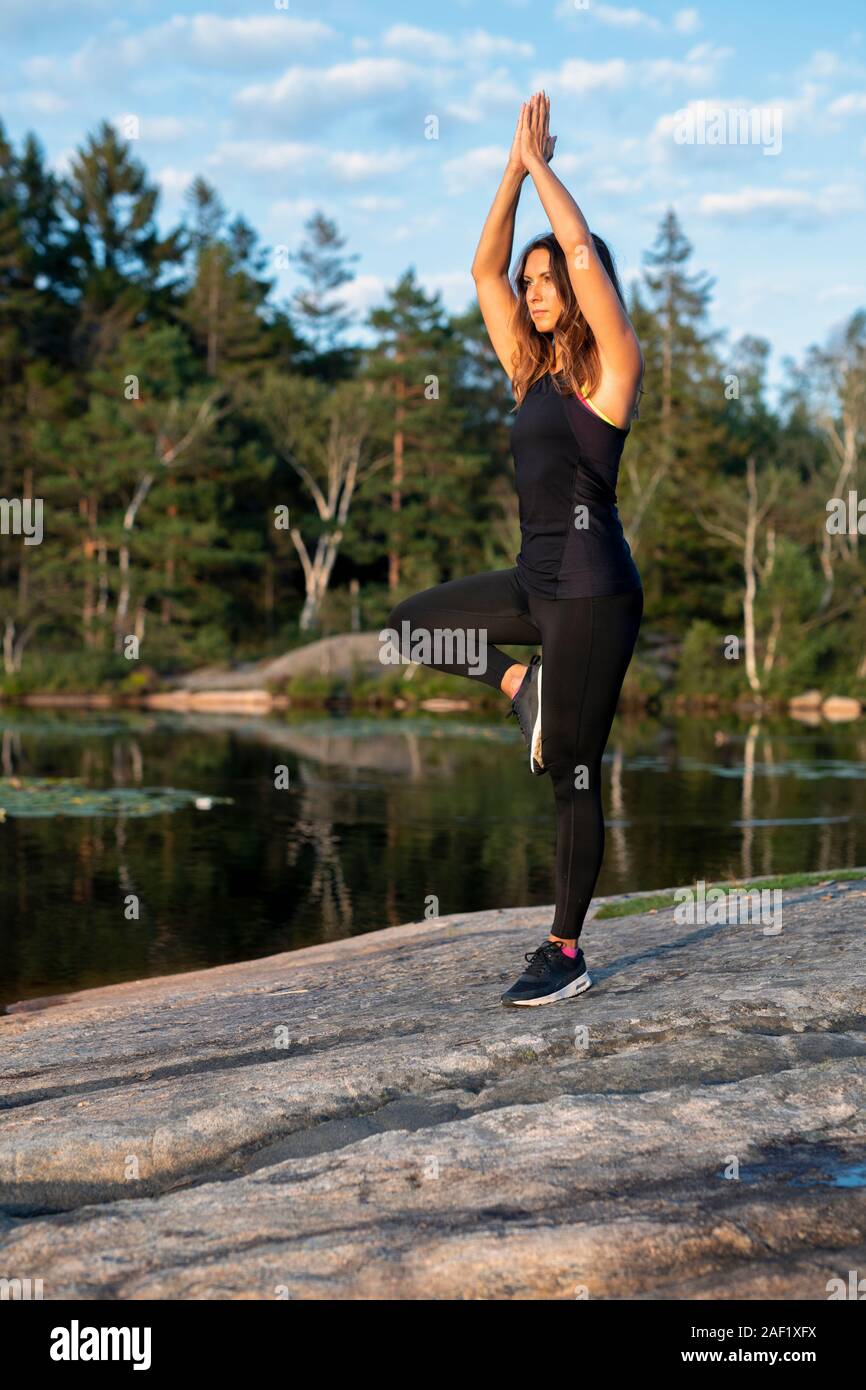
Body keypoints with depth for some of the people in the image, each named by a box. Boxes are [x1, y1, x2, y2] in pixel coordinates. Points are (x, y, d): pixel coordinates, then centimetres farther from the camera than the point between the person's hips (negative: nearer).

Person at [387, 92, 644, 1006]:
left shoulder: (610, 367, -6)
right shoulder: (530, 369, 13)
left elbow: (583, 251, -15)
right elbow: (484, 268, 13)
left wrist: (540, 162, -5)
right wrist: (514, 169, 9)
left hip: (594, 590, -8)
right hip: (538, 579, 8)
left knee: (573, 775, -2)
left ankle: (566, 954, 9)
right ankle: (522, 688, 13)